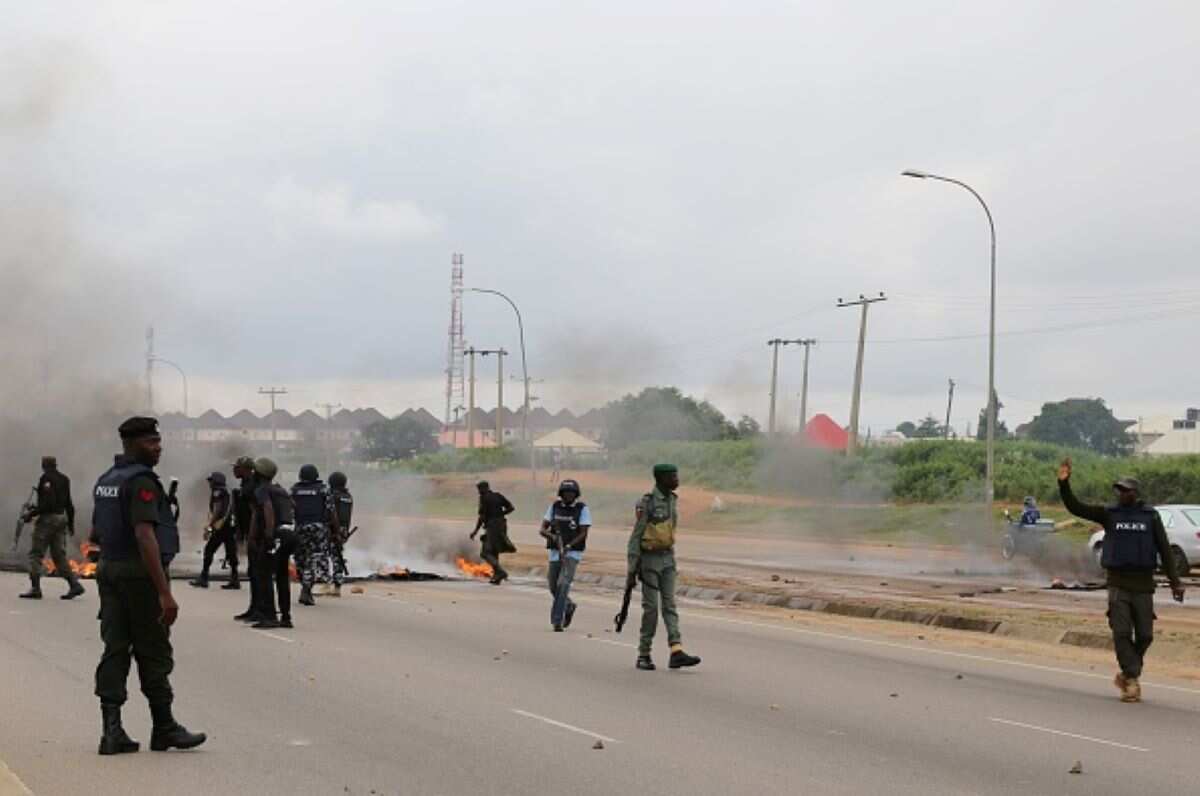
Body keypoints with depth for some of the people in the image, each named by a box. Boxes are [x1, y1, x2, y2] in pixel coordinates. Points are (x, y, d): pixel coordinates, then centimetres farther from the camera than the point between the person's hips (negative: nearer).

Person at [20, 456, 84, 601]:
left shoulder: (46, 479, -12)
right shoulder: (64, 479, 12)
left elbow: (47, 503, -20)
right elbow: (69, 504, 15)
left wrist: (31, 514, -15)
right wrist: (71, 523, 20)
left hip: (48, 518, -8)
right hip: (61, 518, 8)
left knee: (36, 553, -1)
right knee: (59, 554, 10)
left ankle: (35, 588, -4)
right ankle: (74, 584, 0)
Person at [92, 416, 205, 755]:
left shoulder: (106, 480, 13)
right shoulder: (142, 481, -16)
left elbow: (96, 532, 22)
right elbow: (145, 536, -25)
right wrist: (165, 592, -26)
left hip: (108, 569, 8)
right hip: (140, 573, -8)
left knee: (115, 649, 6)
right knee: (153, 653, 2)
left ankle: (112, 731, 2)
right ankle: (164, 729, 11)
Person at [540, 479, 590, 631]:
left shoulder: (582, 509, -4)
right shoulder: (554, 506, 5)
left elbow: (583, 534, -9)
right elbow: (543, 529, 1)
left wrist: (568, 546, -22)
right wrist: (553, 536, -20)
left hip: (572, 553, -4)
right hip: (555, 552, 4)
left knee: (563, 584, -20)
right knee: (553, 586, 11)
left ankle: (557, 621, -19)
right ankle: (568, 607, 41)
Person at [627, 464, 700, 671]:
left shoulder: (672, 500, 8)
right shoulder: (647, 503, -15)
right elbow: (636, 535, -14)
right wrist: (632, 567, -15)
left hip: (667, 559, 7)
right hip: (649, 559, -7)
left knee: (670, 605, -2)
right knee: (651, 607, -3)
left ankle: (676, 652, -8)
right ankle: (644, 655, 7)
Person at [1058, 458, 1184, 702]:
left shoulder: (1151, 517, 4)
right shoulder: (1109, 514, 5)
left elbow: (1165, 550, 4)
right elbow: (1075, 507, -2)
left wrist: (1175, 582, -2)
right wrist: (1064, 483, -16)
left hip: (1143, 584, 1)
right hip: (1118, 583, 0)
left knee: (1144, 635, 4)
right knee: (1121, 633, -9)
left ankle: (1126, 675, 23)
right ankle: (1132, 680, -3)